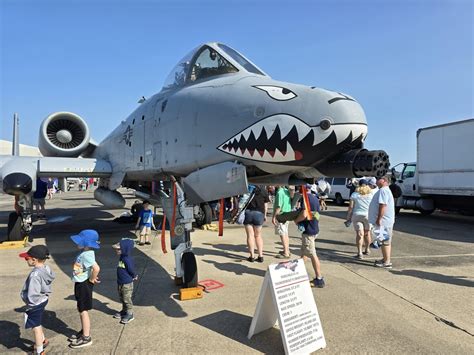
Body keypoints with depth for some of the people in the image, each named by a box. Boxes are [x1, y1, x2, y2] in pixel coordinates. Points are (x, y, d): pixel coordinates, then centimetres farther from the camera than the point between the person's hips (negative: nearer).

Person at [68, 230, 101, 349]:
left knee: (83, 311, 3)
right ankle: (84, 331, 38)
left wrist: (92, 279, -23)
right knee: (81, 309, 21)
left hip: (84, 284, -10)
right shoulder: (85, 252, 3)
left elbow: (96, 268, -39)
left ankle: (86, 338, 16)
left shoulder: (86, 255, -27)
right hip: (81, 283, 10)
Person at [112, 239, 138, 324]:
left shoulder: (127, 260, -27)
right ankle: (124, 311, 38)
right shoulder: (122, 257, 3)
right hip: (120, 283, 9)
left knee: (127, 299, 3)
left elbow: (131, 270, -19)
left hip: (127, 283, -9)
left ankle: (130, 314, 16)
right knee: (122, 298, 22)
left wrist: (134, 276, -2)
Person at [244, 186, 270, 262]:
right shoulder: (264, 191, 2)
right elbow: (265, 204, 6)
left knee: (250, 235, 4)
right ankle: (260, 256, 11)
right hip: (259, 213, 1)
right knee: (258, 235, 12)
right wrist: (265, 215, 16)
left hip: (248, 212, -1)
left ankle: (252, 256, 4)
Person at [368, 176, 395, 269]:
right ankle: (386, 259, 27)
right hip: (386, 221, 10)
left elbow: (383, 205, -25)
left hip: (384, 221, -10)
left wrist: (379, 219, -24)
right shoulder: (383, 190, 17)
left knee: (385, 242, -4)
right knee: (386, 242, 17)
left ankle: (386, 263, 2)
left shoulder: (383, 190, -17)